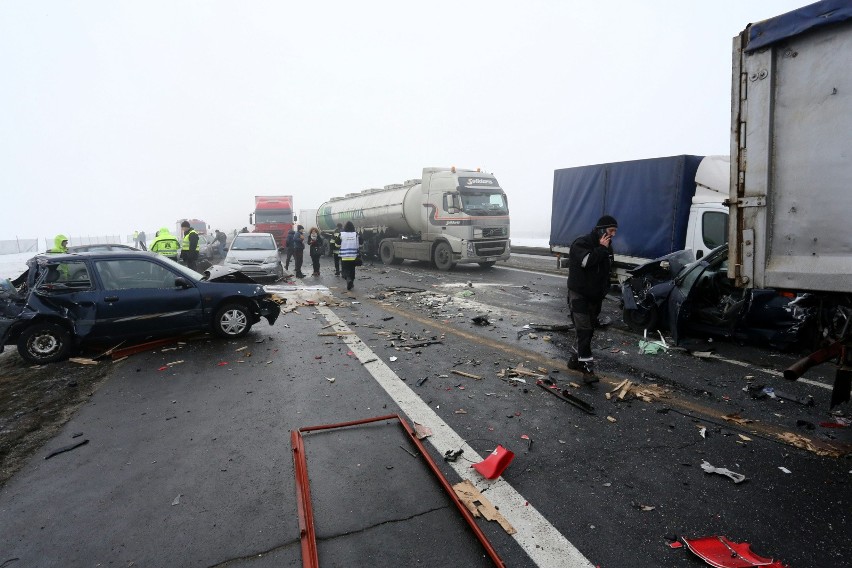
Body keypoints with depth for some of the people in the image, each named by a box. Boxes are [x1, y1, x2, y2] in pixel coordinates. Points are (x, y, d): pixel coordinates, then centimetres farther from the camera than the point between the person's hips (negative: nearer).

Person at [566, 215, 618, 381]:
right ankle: (588, 366, -15)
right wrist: (601, 248, -20)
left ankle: (576, 359, 23)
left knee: (588, 330, 11)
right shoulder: (581, 243, -12)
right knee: (584, 330, -14)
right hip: (579, 294, -7)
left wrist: (604, 290, 15)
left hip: (595, 297, 7)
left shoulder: (607, 246, 10)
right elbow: (586, 261, -31)